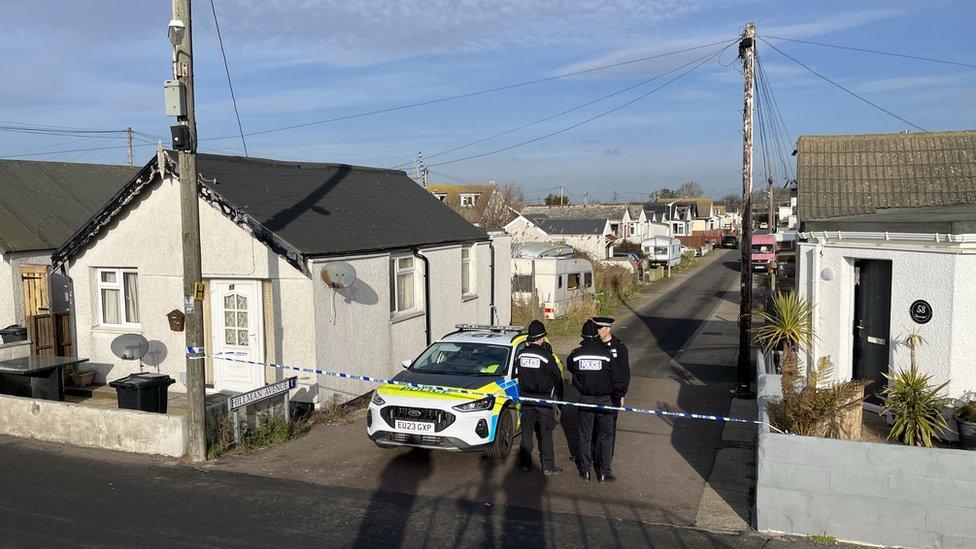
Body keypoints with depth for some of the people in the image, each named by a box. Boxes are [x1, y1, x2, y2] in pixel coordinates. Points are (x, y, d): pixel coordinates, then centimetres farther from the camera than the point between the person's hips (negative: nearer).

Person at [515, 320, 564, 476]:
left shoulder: (520, 355, -1)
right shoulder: (546, 356, -15)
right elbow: (558, 378, -5)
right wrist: (559, 396, 8)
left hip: (526, 398, 5)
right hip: (544, 399, -4)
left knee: (526, 432, 14)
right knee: (545, 434, 3)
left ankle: (525, 463, 21)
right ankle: (548, 466, 7)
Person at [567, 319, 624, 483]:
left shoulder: (576, 354, -9)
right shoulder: (606, 354, -13)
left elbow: (569, 367, 10)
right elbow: (615, 378, -6)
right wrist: (618, 392, 13)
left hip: (585, 400, 2)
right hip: (604, 400, -1)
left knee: (585, 436, 13)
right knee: (605, 436, 11)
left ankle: (585, 471, 20)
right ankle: (604, 472, 14)